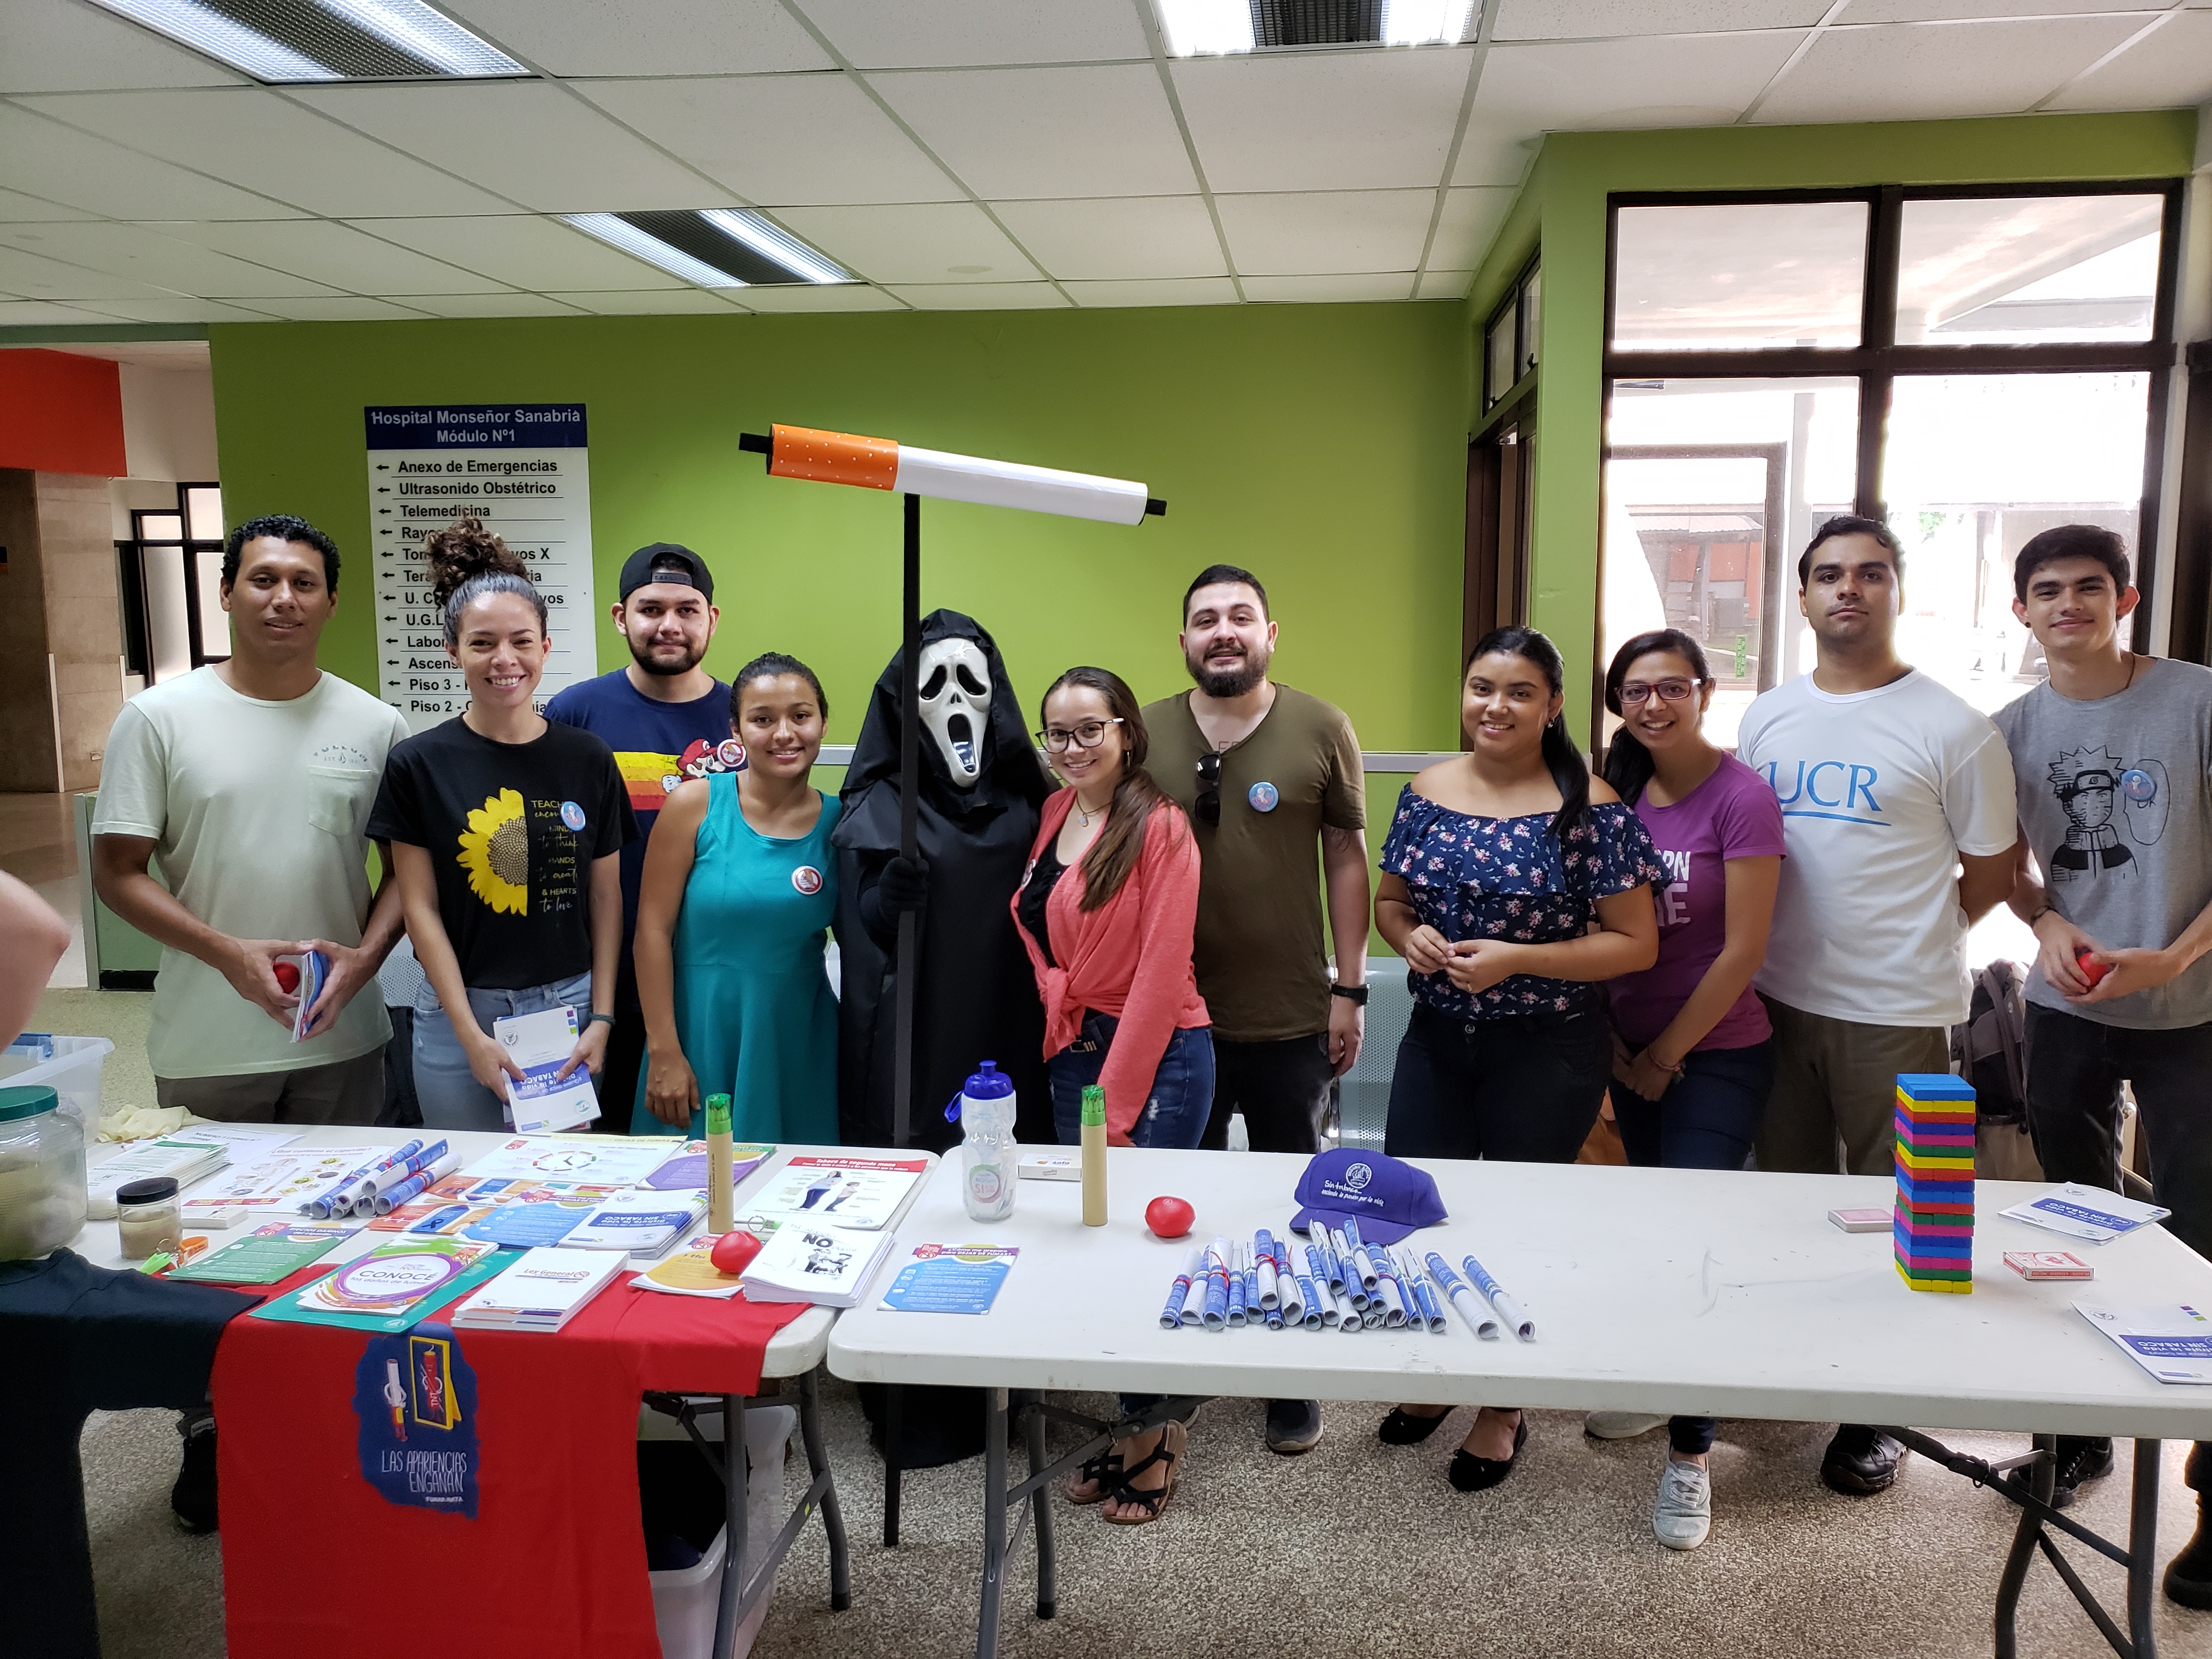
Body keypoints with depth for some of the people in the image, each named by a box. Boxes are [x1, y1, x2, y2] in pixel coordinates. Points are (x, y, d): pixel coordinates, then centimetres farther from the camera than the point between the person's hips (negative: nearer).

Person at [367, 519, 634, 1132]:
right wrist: (471, 1034, -8)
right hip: (461, 1015, -1)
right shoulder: (418, 764, -3)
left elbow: (606, 897, 4)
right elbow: (421, 907, -3)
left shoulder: (588, 760, 1)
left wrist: (601, 1018, -2)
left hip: (568, 1009, 1)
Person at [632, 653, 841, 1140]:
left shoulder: (840, 822, 0)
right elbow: (654, 928, -7)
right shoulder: (696, 804, -6)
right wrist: (664, 1051, -9)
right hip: (700, 1032, -2)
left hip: (798, 1044, 2)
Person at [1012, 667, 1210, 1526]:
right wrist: (1072, 1061, 6)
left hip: (1157, 1055, -7)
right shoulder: (1052, 815, 9)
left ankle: (1156, 1434, 20)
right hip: (1072, 1052, 7)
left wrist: (1116, 1104, -14)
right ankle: (1140, 1429, 26)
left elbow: (1159, 973, -14)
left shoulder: (1160, 826, -11)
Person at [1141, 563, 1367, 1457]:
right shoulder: (1144, 732, 1)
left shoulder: (1321, 729, -3)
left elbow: (1346, 859, 0)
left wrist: (1349, 989, -3)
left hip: (1291, 1020, -1)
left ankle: (1294, 1382, 31)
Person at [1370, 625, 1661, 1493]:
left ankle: (1502, 1410, 31)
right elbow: (1389, 901, 13)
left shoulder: (1590, 808, -12)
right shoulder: (1427, 793, 3)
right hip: (1437, 1039, 5)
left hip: (1546, 1052, -4)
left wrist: (1516, 959, -21)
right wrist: (1409, 936, -10)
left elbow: (1636, 943, -12)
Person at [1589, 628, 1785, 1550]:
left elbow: (1742, 952, -14)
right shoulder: (1618, 793, 3)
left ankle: (1690, 1453, 9)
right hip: (1631, 1052, 5)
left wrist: (1665, 1056, -8)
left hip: (1716, 1055, -5)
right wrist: (1614, 1044, 3)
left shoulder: (1742, 798, -14)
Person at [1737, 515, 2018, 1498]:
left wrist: (1903, 942, 2)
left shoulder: (1953, 731, -8)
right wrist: (1796, 940, 6)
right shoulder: (1764, 719, 6)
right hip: (1779, 1001, 5)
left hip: (1895, 1017, -5)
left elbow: (1988, 878, -1)